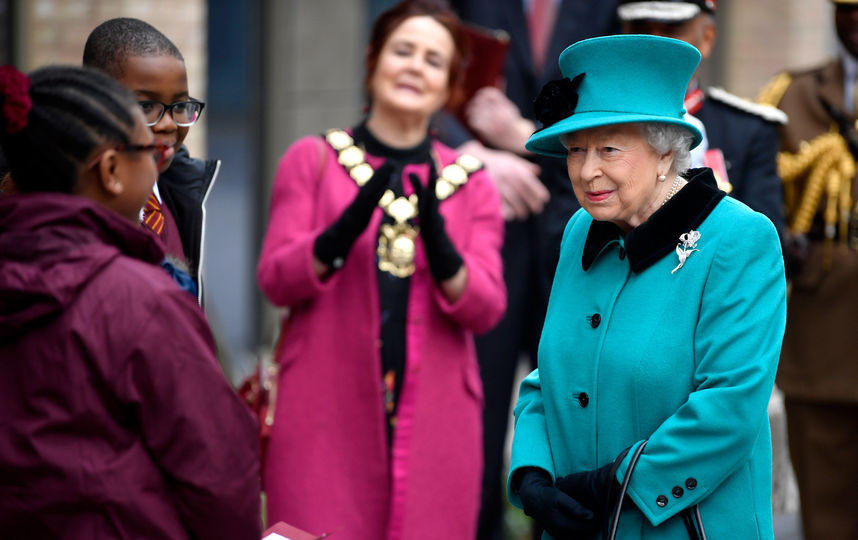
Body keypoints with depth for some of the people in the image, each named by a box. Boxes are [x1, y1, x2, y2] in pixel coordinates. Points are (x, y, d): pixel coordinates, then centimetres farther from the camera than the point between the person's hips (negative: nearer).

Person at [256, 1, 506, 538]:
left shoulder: (469, 182, 11)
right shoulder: (313, 160, 8)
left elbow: (486, 309, 1)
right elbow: (276, 279, -1)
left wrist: (436, 240, -18)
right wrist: (347, 227, -19)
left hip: (433, 422, 2)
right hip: (323, 417, -1)